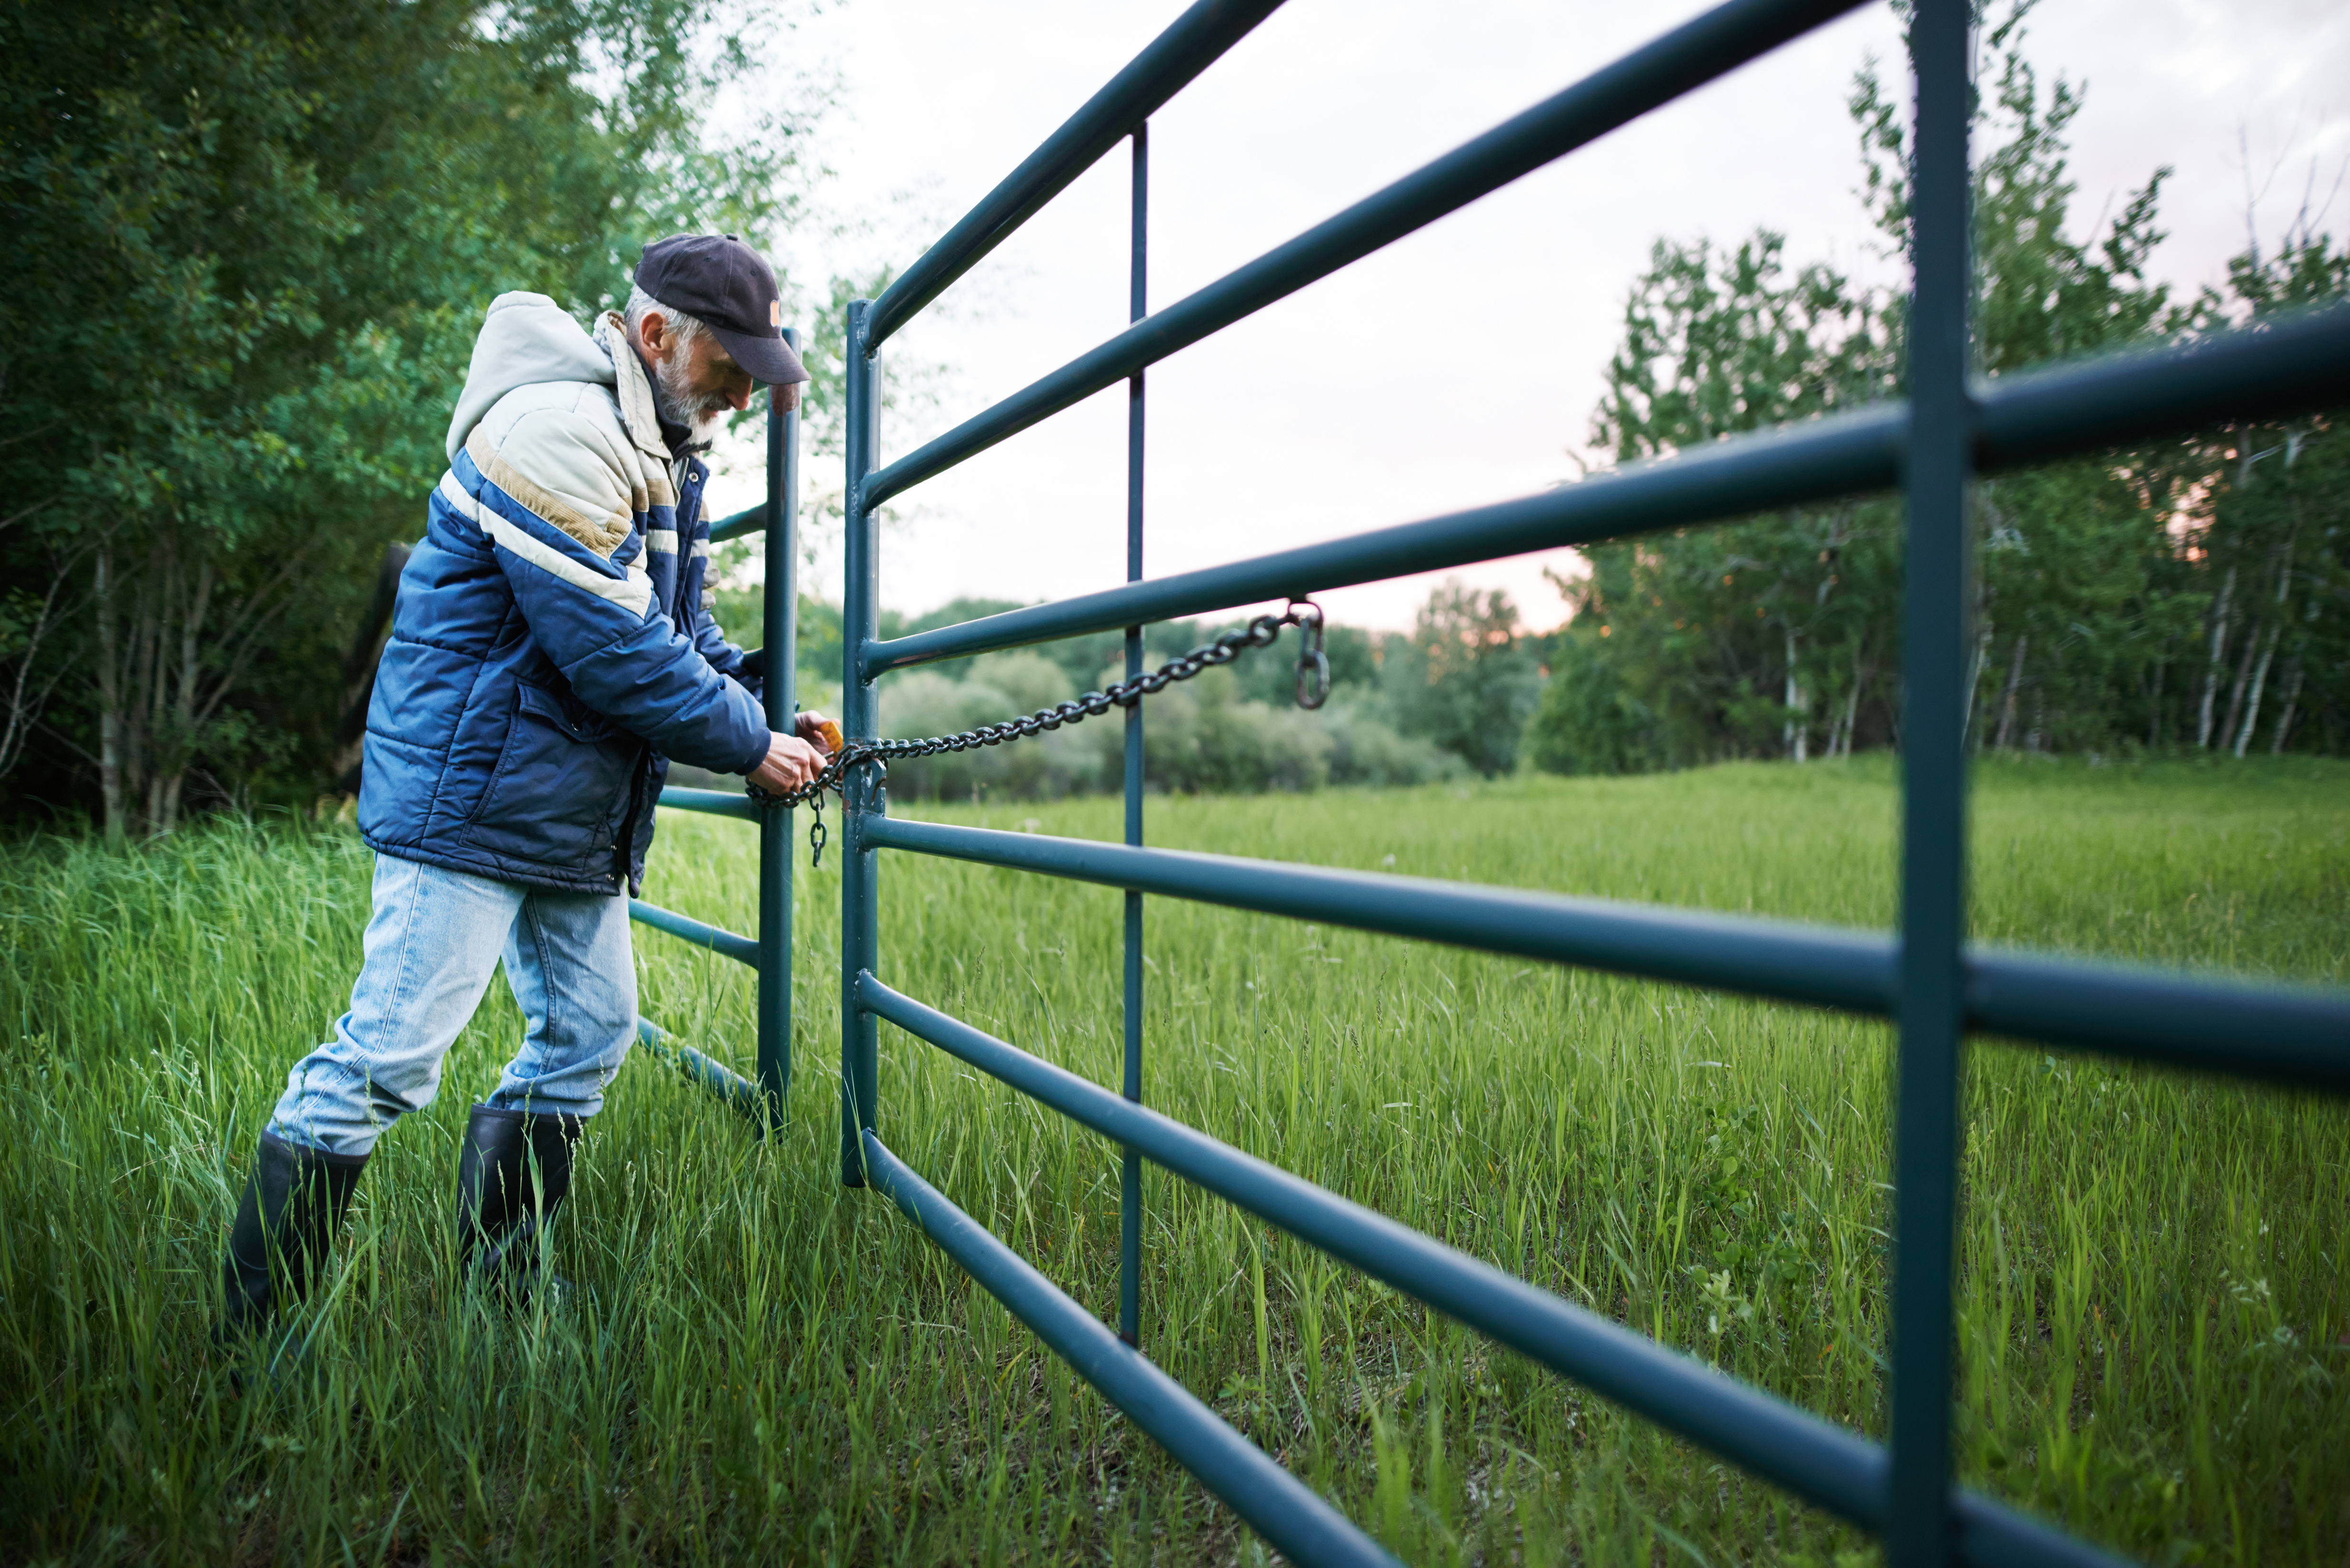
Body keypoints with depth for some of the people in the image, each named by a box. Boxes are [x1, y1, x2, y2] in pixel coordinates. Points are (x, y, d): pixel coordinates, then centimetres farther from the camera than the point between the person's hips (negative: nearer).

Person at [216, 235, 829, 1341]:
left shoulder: (660, 454, 14)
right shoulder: (557, 433, -19)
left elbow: (683, 630, 20)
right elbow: (615, 652, -23)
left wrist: (766, 717, 5)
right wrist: (748, 748, -12)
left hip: (574, 820, 11)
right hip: (471, 795, -10)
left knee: (590, 1032, 13)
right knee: (391, 1053, -9)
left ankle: (497, 1284, 26)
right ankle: (249, 1343, 2)